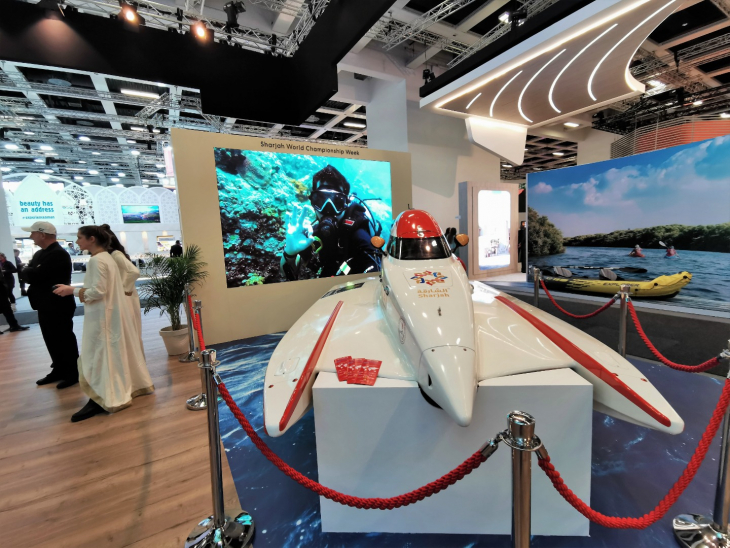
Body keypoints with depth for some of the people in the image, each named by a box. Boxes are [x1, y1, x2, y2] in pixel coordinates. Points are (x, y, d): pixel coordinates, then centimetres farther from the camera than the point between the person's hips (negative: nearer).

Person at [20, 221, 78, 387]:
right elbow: (28, 274, 10)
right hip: (45, 305, 9)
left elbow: (34, 276, -23)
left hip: (58, 306, -9)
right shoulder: (40, 253, 12)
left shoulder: (58, 254, -20)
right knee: (52, 341, 16)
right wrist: (28, 271, -10)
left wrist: (26, 270, -3)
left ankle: (73, 373, 14)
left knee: (64, 340, 2)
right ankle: (59, 370, 29)